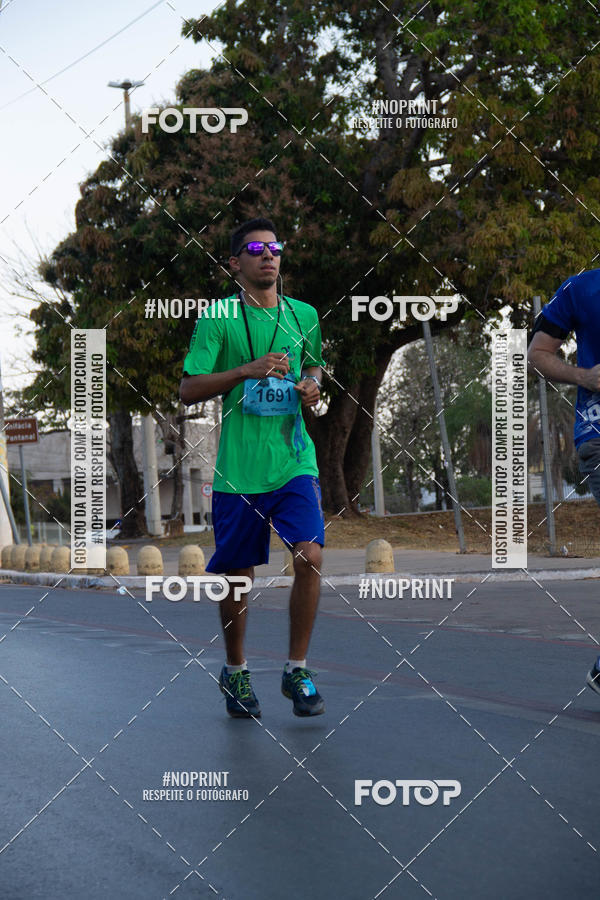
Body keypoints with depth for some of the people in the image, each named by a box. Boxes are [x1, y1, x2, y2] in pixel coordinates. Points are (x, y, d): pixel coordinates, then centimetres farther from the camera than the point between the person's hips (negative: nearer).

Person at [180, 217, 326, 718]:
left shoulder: (303, 315, 10)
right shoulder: (218, 319, -2)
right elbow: (189, 390, -6)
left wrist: (313, 384, 5)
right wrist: (248, 370, -17)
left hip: (294, 459, 2)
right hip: (239, 466, -2)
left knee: (310, 556, -14)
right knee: (237, 574, 6)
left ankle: (297, 671, 1)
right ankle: (235, 672, 28)